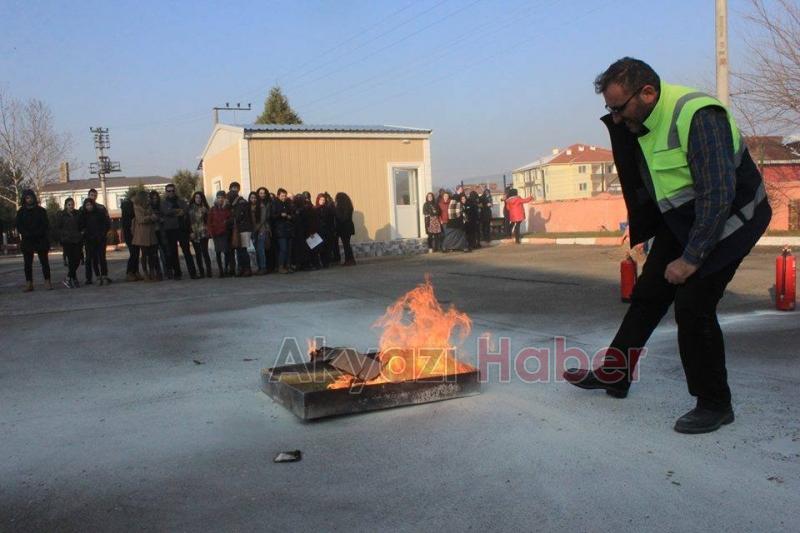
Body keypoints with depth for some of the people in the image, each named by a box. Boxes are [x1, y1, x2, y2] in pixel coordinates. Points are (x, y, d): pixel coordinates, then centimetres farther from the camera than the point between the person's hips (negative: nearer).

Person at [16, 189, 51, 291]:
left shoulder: (41, 210, 5)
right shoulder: (21, 211, 7)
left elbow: (46, 225, 1)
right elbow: (19, 226, 3)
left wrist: (38, 233, -13)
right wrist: (27, 234, -12)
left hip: (41, 240, -1)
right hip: (27, 241, 1)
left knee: (44, 262, -2)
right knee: (28, 263, 1)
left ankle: (47, 282, -1)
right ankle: (29, 284, 4)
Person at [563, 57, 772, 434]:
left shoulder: (698, 116, -29)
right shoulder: (640, 120, -1)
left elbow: (718, 195, -30)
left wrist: (691, 258, -28)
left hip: (726, 220, -8)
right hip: (680, 219, 9)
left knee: (693, 306, -12)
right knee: (648, 295, 11)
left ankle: (714, 405, 4)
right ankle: (613, 374, 24)